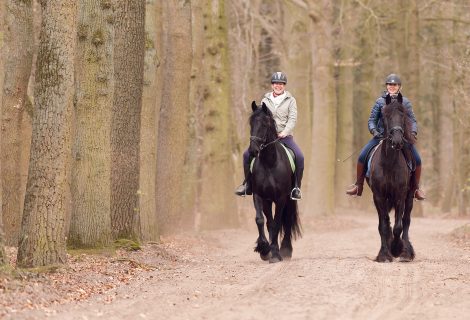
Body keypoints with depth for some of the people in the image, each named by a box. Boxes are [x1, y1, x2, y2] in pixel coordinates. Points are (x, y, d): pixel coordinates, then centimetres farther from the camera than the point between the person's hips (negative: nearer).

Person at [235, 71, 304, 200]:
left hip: (285, 136, -2)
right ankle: (248, 184, 1)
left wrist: (284, 133, -19)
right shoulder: (265, 100, 12)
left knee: (299, 157, -26)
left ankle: (296, 187, -10)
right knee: (247, 154, -15)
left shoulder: (290, 100, 7)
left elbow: (292, 119, -4)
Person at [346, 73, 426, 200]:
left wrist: (413, 133, -12)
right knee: (362, 157, -15)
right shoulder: (380, 101, 5)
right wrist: (373, 131, -14)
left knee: (417, 160, -15)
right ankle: (358, 185, 2)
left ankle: (416, 188, 4)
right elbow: (372, 119, 5)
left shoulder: (405, 102, 6)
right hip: (381, 136, 0)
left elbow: (412, 120, 6)